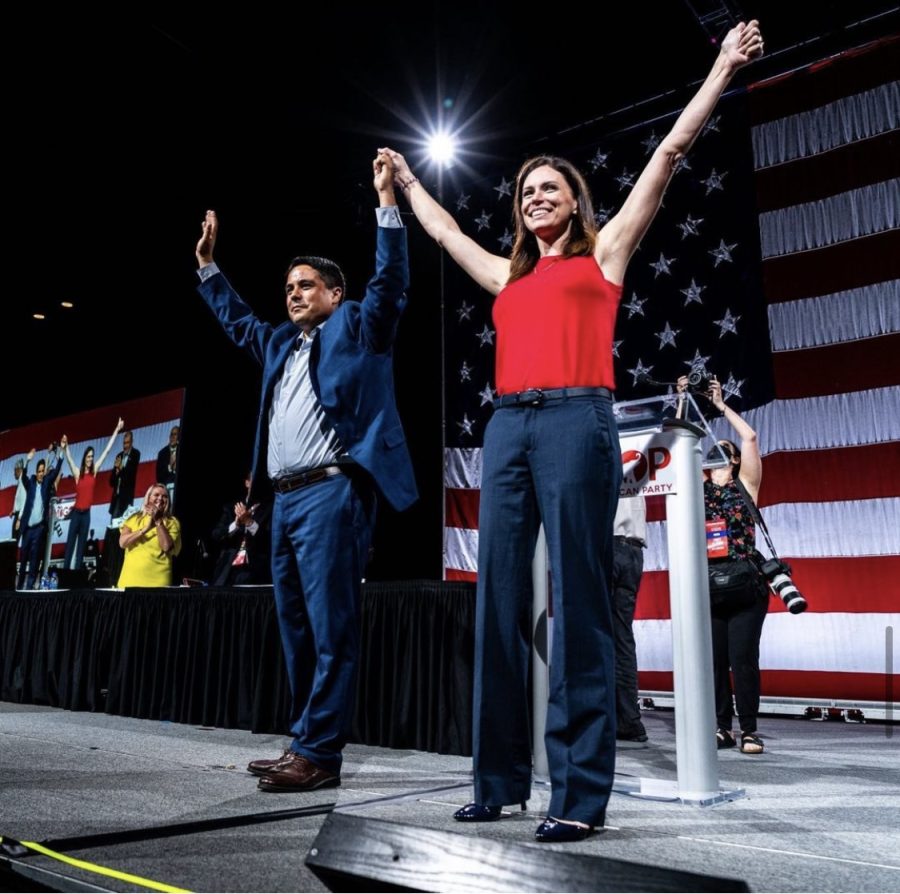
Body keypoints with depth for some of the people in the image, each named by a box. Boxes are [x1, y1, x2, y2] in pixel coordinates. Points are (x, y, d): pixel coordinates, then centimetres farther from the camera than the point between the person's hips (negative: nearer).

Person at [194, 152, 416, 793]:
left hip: (331, 493, -8)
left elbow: (391, 280, -5)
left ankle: (320, 754, -4)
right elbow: (236, 320, 40)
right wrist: (208, 264, 40)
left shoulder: (356, 327, 7)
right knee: (297, 629, 11)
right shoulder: (280, 345, 26)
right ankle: (303, 746, 19)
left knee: (330, 627, -9)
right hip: (285, 499, 9)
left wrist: (387, 200, -9)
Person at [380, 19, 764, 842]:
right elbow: (444, 231, 40)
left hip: (576, 423, -5)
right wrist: (406, 181, 52)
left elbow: (670, 153, 15)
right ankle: (500, 781, 11)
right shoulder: (509, 276, 25)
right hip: (508, 431, 5)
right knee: (499, 602, 2)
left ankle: (580, 795, -1)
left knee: (578, 602, -7)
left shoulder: (603, 254, 14)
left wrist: (724, 68, 18)